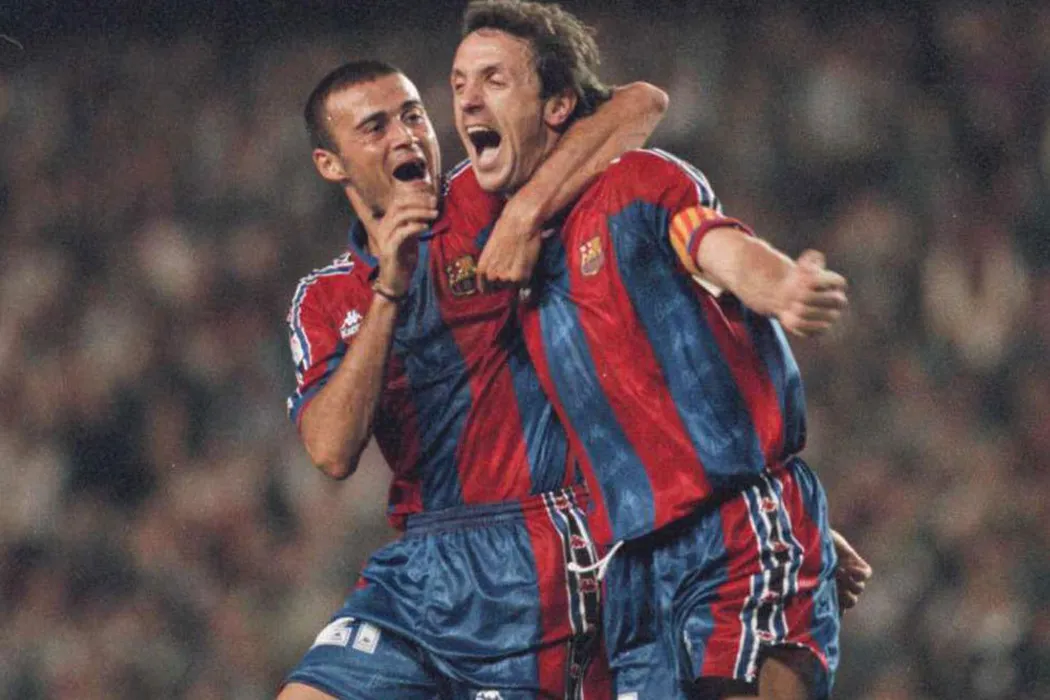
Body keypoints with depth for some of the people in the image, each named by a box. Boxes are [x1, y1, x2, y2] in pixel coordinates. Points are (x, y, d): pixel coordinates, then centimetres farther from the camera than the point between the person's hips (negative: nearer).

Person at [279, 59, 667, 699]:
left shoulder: (483, 202, -1)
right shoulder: (325, 299, 11)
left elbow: (642, 104, -9)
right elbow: (333, 453, -7)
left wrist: (529, 210, -20)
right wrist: (388, 291, -12)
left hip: (530, 567, -5)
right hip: (417, 567, 5)